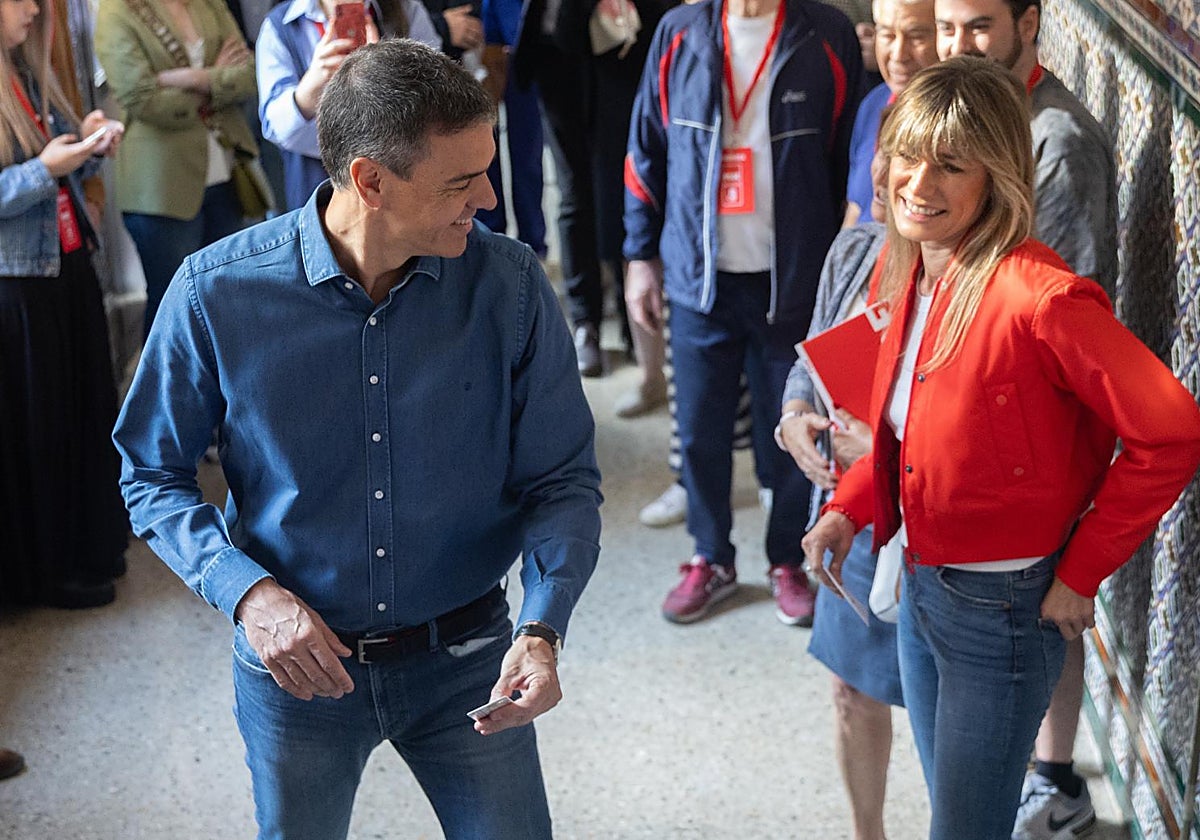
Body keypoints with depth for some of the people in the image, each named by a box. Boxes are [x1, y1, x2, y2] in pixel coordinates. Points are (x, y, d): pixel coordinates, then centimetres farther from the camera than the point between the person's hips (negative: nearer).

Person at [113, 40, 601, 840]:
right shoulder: (217, 292, -17)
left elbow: (562, 479, -6)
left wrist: (541, 629, -22)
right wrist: (247, 592, -20)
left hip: (465, 657, 1)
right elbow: (152, 473, -4)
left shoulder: (510, 286, -14)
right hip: (296, 659, 0)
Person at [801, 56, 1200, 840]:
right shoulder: (909, 271, -1)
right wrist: (851, 507, -2)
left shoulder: (1039, 297, -26)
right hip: (920, 585, 8)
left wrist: (1083, 572, -16)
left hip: (1004, 608, -7)